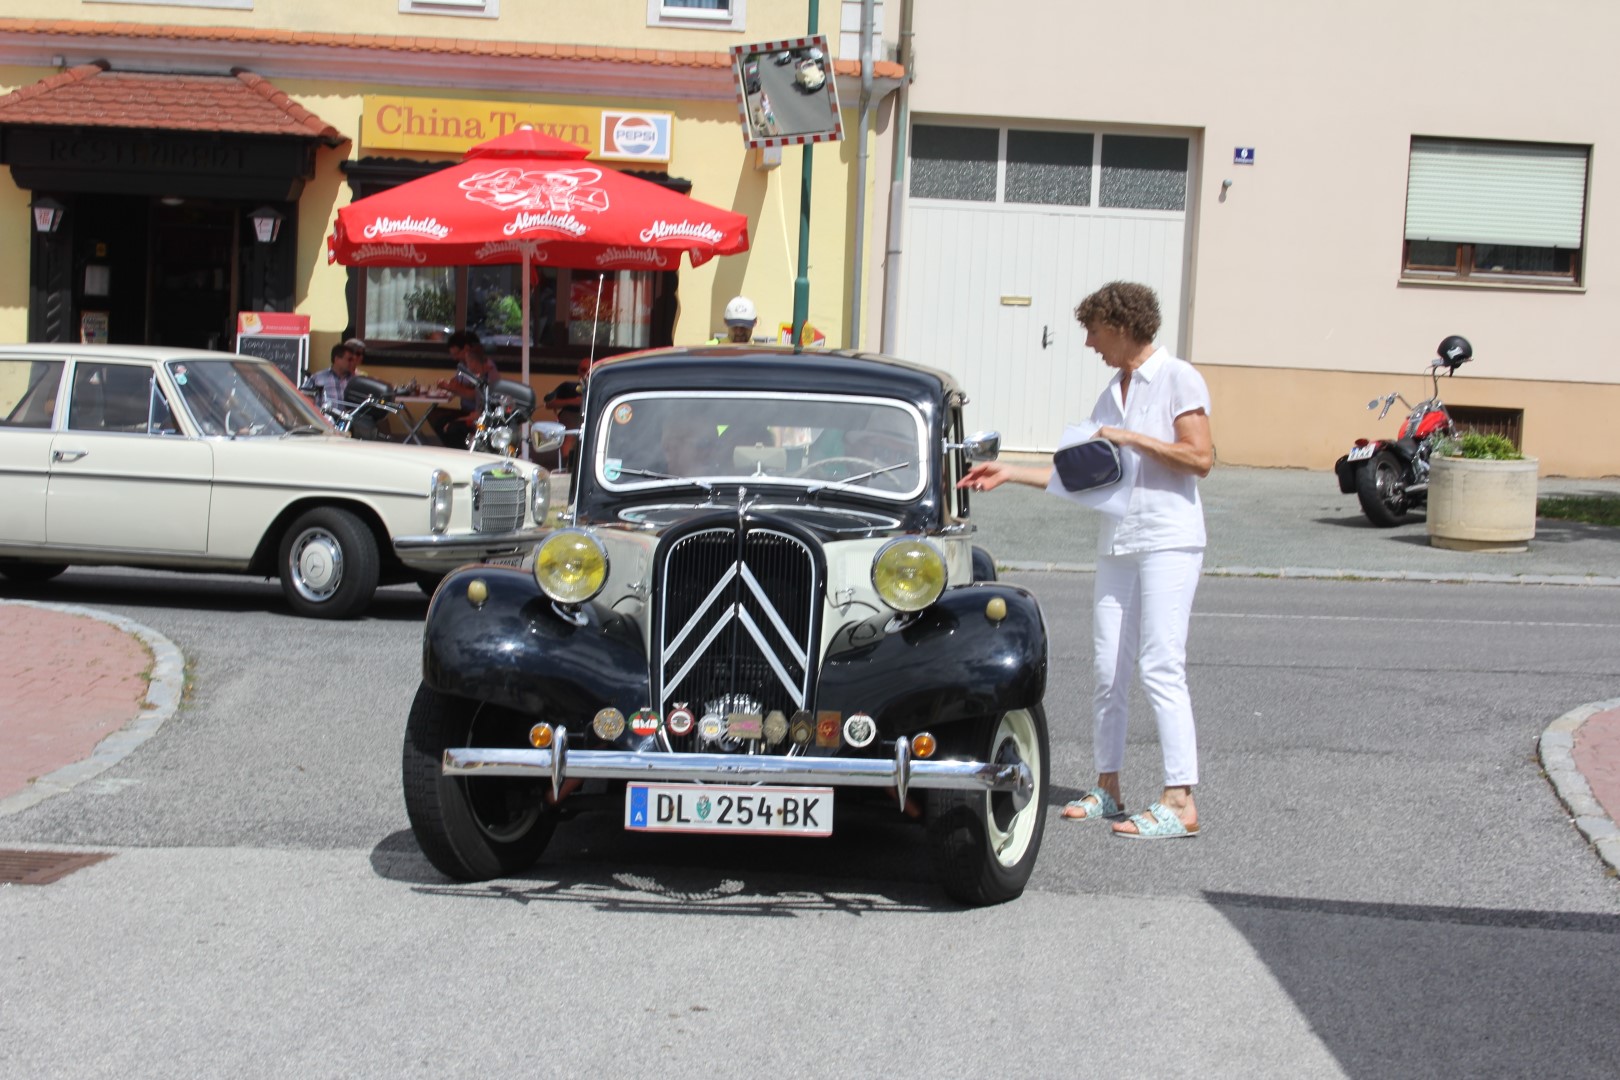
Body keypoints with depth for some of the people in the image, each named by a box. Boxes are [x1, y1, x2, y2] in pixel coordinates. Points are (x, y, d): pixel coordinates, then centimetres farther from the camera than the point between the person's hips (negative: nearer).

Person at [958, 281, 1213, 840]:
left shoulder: (1177, 379, -4)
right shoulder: (1111, 394, 19)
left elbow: (1200, 458, -13)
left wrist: (1130, 437, -12)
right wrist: (1008, 473, 17)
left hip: (1168, 542, -8)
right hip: (1117, 544, 8)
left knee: (1160, 667, -13)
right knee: (1107, 671, 7)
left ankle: (1180, 803, -12)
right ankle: (1107, 787, 17)